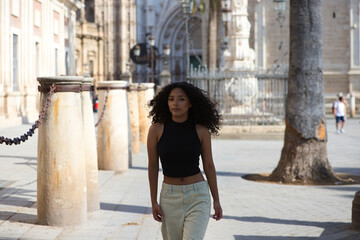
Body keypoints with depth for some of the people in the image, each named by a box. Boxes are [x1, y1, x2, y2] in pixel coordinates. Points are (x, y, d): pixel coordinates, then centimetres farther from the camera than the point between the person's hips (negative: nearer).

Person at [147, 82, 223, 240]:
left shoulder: (201, 130, -5)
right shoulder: (157, 129, -5)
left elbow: (209, 166, 3)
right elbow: (153, 166, 0)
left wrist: (216, 200, 5)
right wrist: (153, 201, 0)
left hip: (198, 196, -1)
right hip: (170, 197, 1)